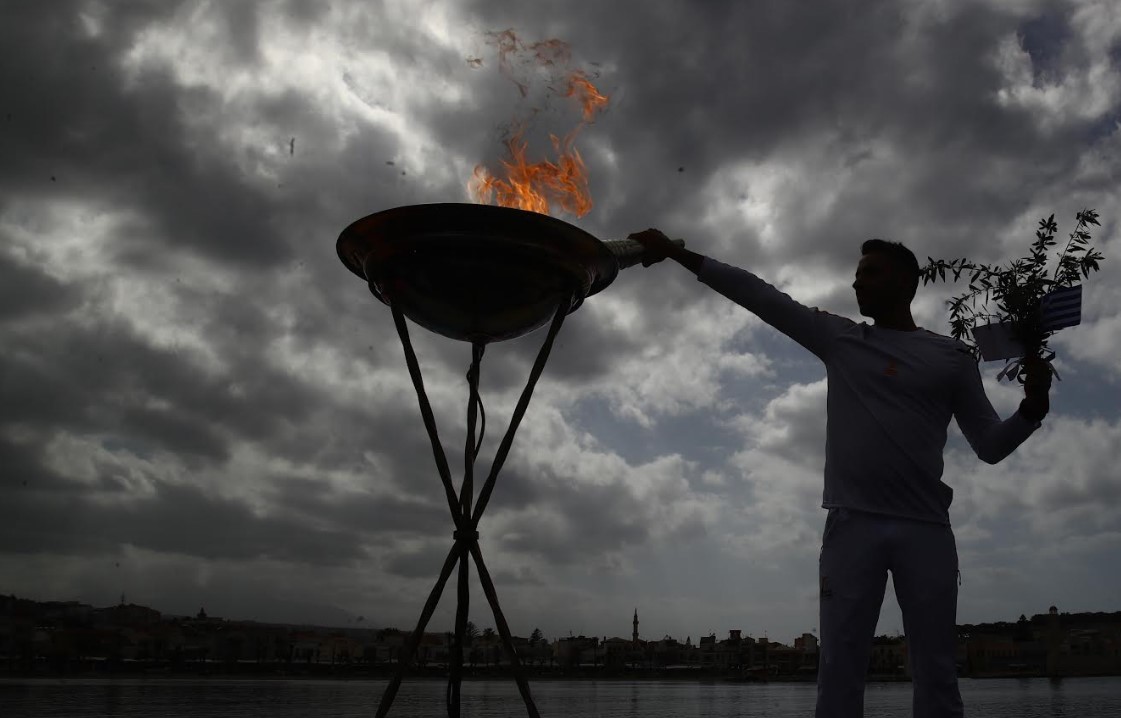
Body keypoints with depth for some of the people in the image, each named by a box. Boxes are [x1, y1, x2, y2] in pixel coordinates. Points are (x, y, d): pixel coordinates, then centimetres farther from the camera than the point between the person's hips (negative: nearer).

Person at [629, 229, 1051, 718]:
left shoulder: (951, 357, 13)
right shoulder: (839, 339, 15)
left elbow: (991, 446, 14)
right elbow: (757, 295, 12)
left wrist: (1034, 405, -5)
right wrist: (677, 253, 10)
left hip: (926, 531, 0)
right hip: (852, 526, 1)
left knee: (936, 678, -2)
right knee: (839, 671, -2)